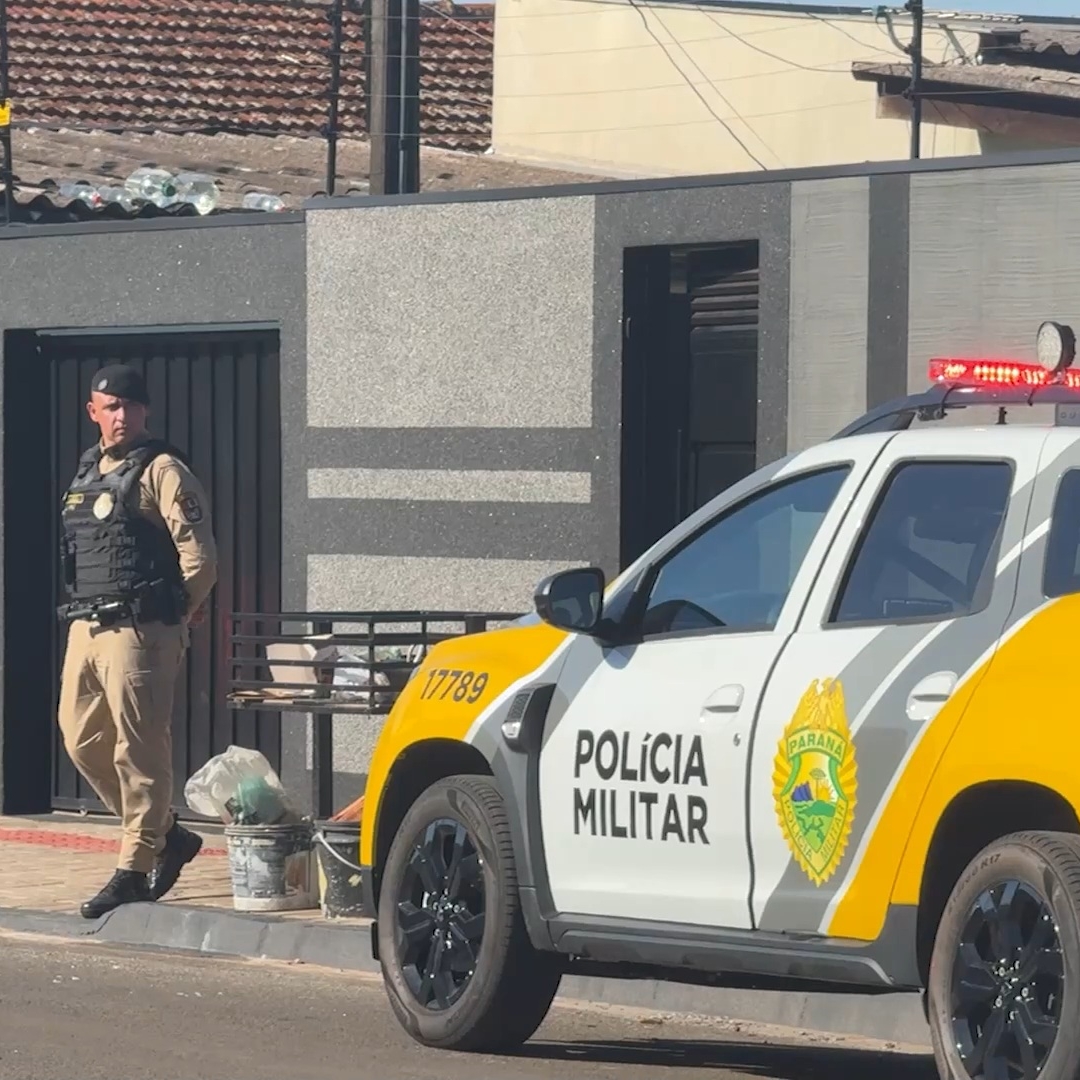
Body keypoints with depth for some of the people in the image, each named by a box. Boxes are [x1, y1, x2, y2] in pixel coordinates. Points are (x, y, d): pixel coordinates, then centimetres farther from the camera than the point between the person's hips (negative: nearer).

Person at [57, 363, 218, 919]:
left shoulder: (161, 471, -7)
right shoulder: (87, 472, 18)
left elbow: (200, 557, -11)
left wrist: (171, 621, -5)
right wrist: (83, 611, 13)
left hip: (138, 631, -9)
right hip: (85, 626, 9)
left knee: (139, 750, -7)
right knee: (83, 739, 11)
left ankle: (135, 869, -4)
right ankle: (166, 834, 23)